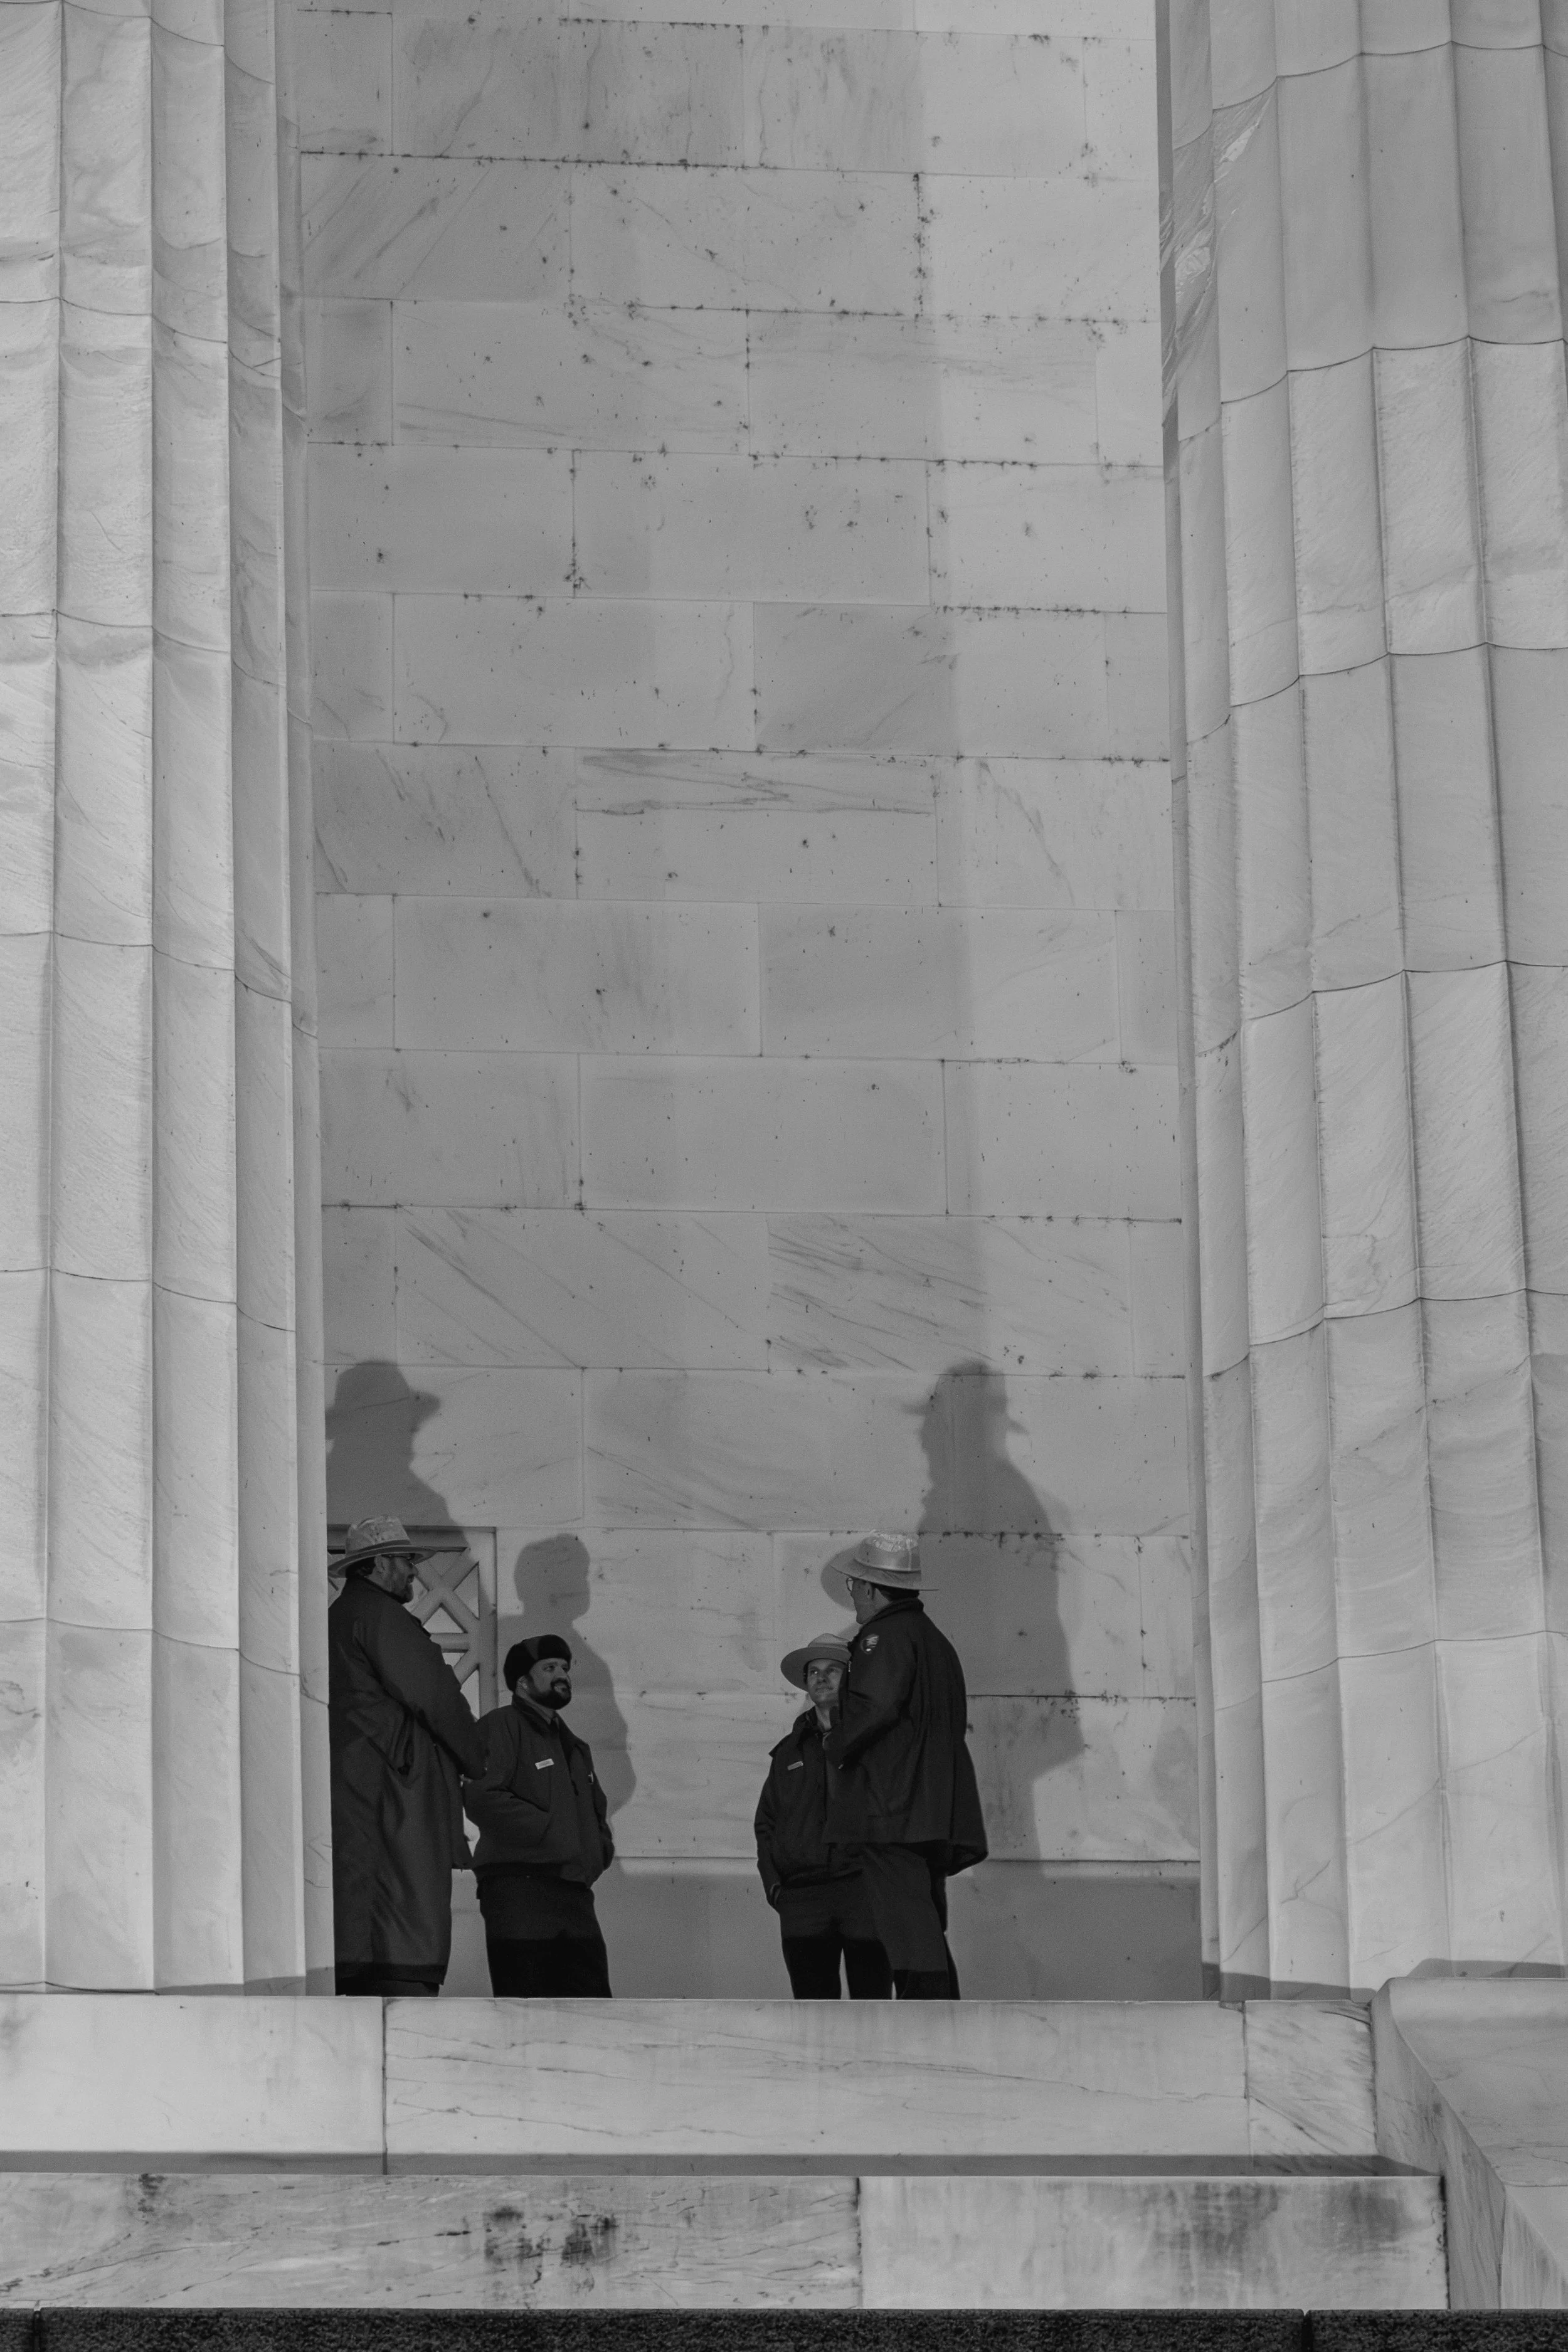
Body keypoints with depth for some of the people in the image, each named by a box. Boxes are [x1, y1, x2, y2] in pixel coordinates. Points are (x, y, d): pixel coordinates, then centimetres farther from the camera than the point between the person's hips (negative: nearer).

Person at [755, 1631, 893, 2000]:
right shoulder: (790, 1751, 21)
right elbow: (766, 1822, 23)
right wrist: (773, 1882, 8)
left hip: (865, 1889, -3)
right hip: (802, 1897, 3)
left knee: (871, 2003, -5)